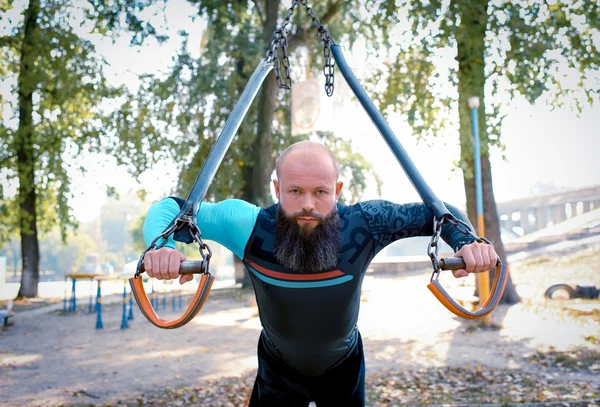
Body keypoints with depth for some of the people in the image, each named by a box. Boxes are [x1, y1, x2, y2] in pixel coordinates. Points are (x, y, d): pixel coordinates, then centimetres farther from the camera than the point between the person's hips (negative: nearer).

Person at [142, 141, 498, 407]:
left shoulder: (366, 224, -27)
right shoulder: (249, 226, -29)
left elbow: (435, 213, -13)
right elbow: (172, 208, -18)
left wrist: (466, 242, -34)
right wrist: (161, 247, -40)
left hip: (344, 366, 1)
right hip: (279, 368, 0)